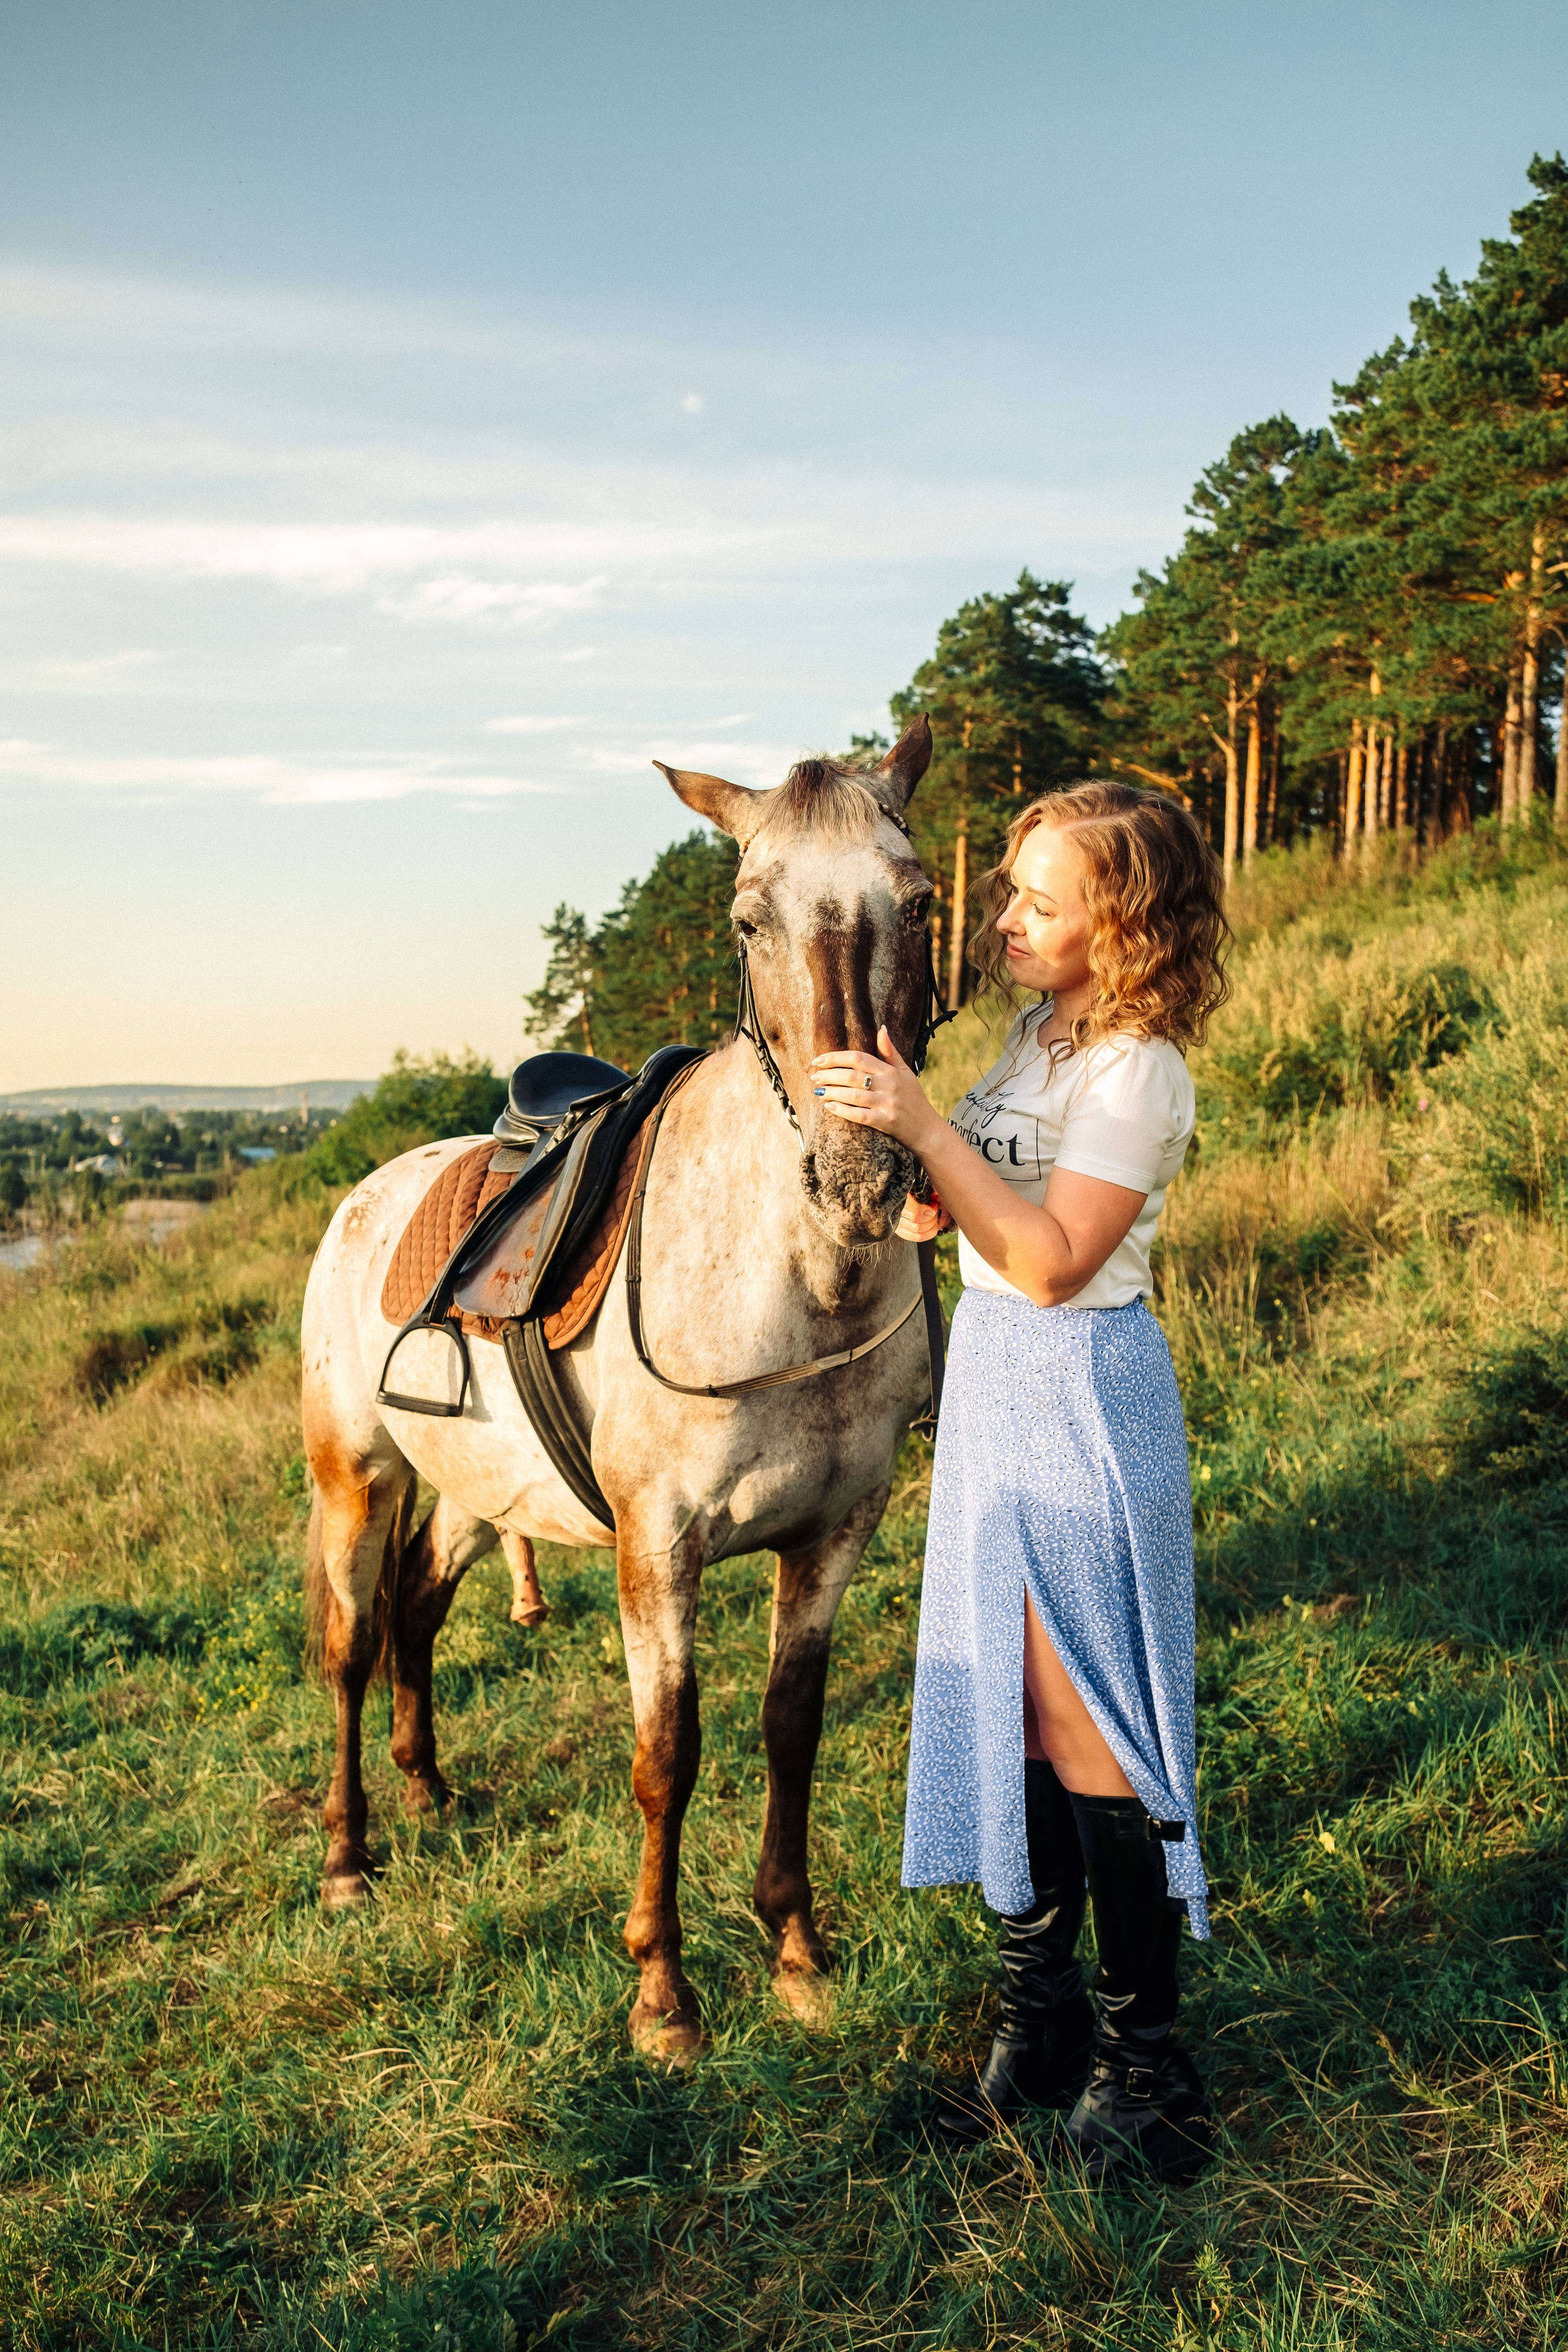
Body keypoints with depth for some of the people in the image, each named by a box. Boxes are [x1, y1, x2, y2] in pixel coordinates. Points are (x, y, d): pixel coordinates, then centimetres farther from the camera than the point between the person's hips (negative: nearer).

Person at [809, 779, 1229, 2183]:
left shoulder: (1139, 1071, -18)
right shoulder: (1041, 1031, 10)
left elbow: (1053, 1260, -24)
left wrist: (923, 1128, -27)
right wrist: (925, 1204, 2)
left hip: (1078, 1391, -9)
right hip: (992, 1378, 9)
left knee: (1089, 1728, -3)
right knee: (1005, 1707, 13)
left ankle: (1144, 2067, 10)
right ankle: (1041, 2027, 26)